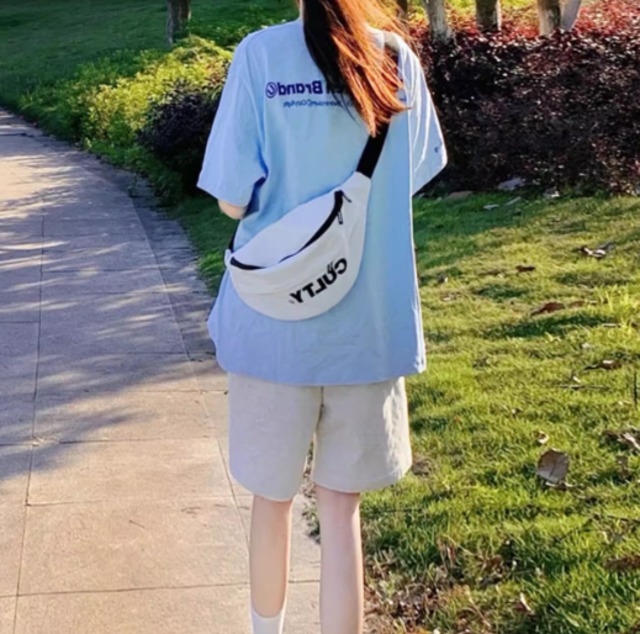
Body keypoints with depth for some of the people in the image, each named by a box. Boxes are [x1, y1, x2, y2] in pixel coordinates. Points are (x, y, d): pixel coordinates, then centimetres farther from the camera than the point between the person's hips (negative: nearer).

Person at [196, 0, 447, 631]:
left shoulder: (261, 55, -10)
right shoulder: (398, 57, -2)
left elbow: (233, 199, -10)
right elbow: (417, 172, 9)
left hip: (276, 320, -1)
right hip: (372, 319, 1)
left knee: (272, 497, 17)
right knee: (340, 505, 11)